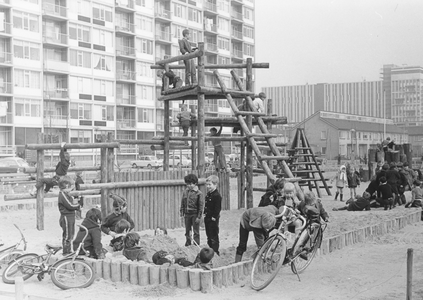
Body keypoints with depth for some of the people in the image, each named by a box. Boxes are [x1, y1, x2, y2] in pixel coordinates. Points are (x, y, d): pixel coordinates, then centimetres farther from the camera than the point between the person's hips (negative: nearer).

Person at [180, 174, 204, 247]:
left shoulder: (198, 193, -11)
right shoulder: (185, 192, 4)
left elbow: (201, 206, -10)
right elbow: (182, 203, 11)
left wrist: (199, 217, -12)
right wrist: (182, 213, 7)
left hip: (195, 215, -5)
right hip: (187, 214, 5)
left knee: (196, 232, 3)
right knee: (187, 231, 14)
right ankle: (188, 244, 27)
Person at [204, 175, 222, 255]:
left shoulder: (217, 196, -18)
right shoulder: (208, 194, 10)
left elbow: (218, 208, -19)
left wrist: (214, 217, -18)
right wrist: (205, 214, 12)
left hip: (213, 219, -9)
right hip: (207, 218, 9)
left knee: (214, 237, -1)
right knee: (209, 236, 17)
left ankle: (215, 252, 6)